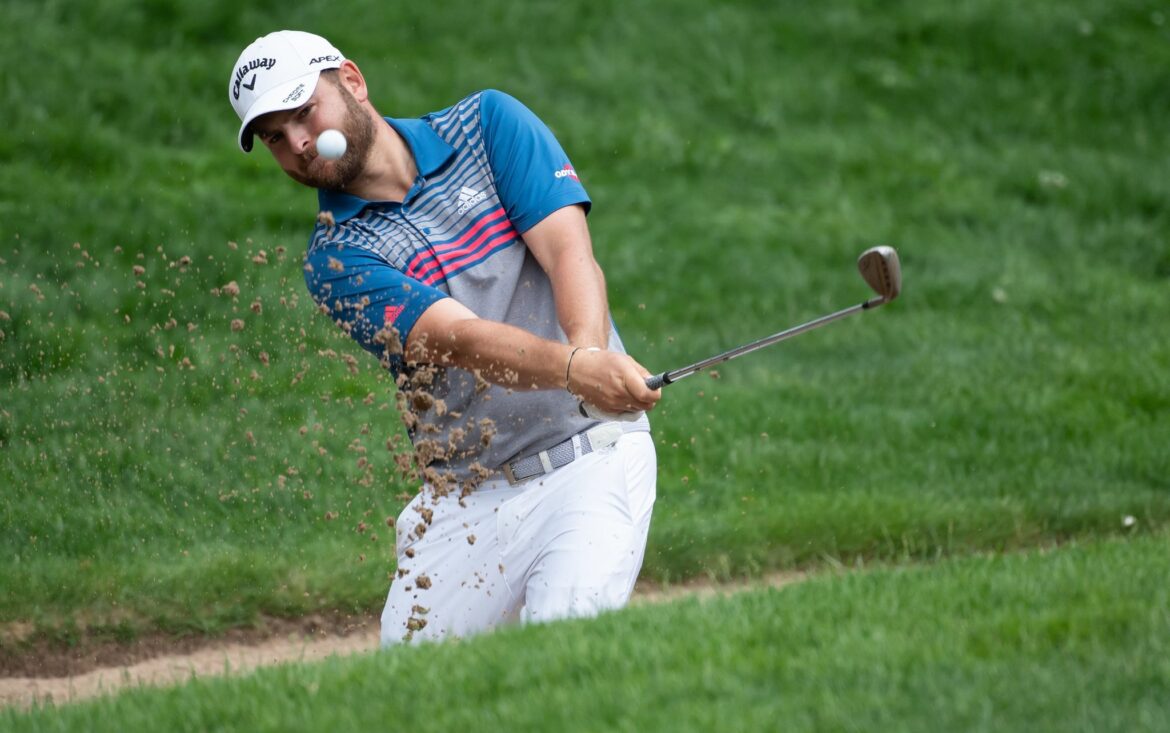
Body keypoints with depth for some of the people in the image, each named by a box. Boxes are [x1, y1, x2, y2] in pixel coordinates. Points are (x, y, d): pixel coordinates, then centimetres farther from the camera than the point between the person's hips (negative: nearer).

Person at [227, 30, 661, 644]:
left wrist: (592, 352, -31)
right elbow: (461, 339, -17)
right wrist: (573, 368, -37)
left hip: (589, 458, -2)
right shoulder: (335, 259, 0)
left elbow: (570, 252, -9)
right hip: (462, 498, 2)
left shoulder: (487, 123, 4)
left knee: (565, 632, -25)